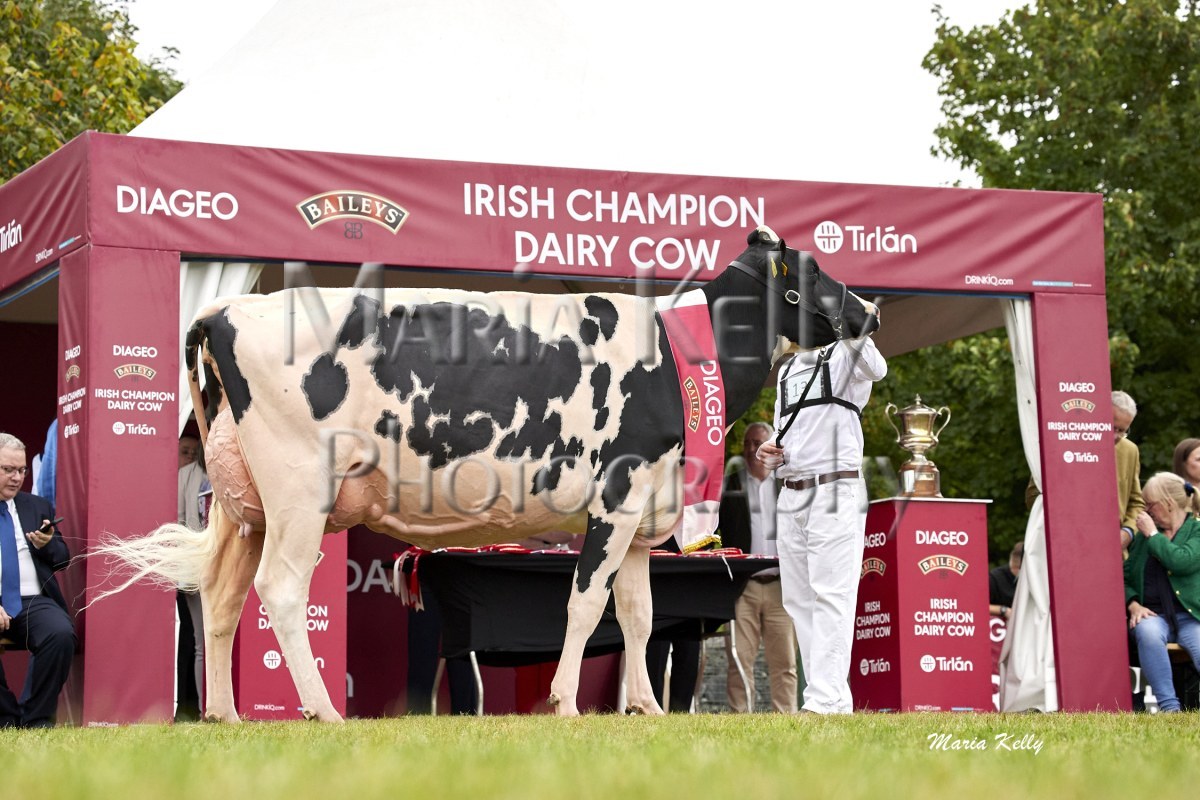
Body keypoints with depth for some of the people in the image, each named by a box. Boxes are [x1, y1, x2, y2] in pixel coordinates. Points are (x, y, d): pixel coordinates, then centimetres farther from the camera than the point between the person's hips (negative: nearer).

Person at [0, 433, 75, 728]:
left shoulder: (37, 507, 19)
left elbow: (62, 559, 21)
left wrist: (48, 545, -4)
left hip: (33, 602, 3)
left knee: (62, 634, -29)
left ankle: (36, 719, -14)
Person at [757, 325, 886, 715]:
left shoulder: (844, 355, -2)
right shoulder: (787, 370, 21)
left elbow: (875, 369, -26)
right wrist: (771, 455, 7)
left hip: (835, 490, -8)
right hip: (791, 494, 8)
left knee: (830, 597, -13)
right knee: (798, 601, 6)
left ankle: (827, 701, -18)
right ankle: (828, 696, 10)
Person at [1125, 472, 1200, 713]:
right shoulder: (1143, 536, 18)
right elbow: (1124, 578, 16)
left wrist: (1153, 535, -5)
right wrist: (1133, 605, -4)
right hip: (1152, 614, 2)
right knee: (1148, 633, -35)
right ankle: (1169, 707, -37)